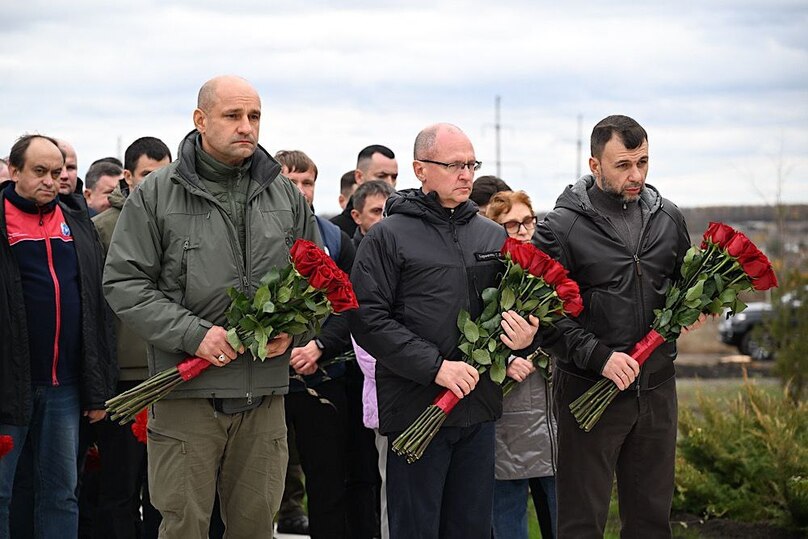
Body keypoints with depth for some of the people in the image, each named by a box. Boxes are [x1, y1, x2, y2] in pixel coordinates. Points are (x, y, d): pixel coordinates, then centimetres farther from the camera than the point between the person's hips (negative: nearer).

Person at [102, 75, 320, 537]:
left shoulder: (287, 195, 10)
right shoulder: (157, 195, -2)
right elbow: (124, 283, -5)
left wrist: (294, 328, -4)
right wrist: (193, 333, -15)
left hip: (265, 392, 3)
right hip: (186, 392, -3)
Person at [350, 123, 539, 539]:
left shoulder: (493, 237, 13)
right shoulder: (388, 237, -2)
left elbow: (515, 310, 21)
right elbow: (368, 320, -10)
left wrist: (522, 338, -4)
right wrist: (435, 367, -18)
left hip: (479, 409, 5)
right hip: (416, 407, -5)